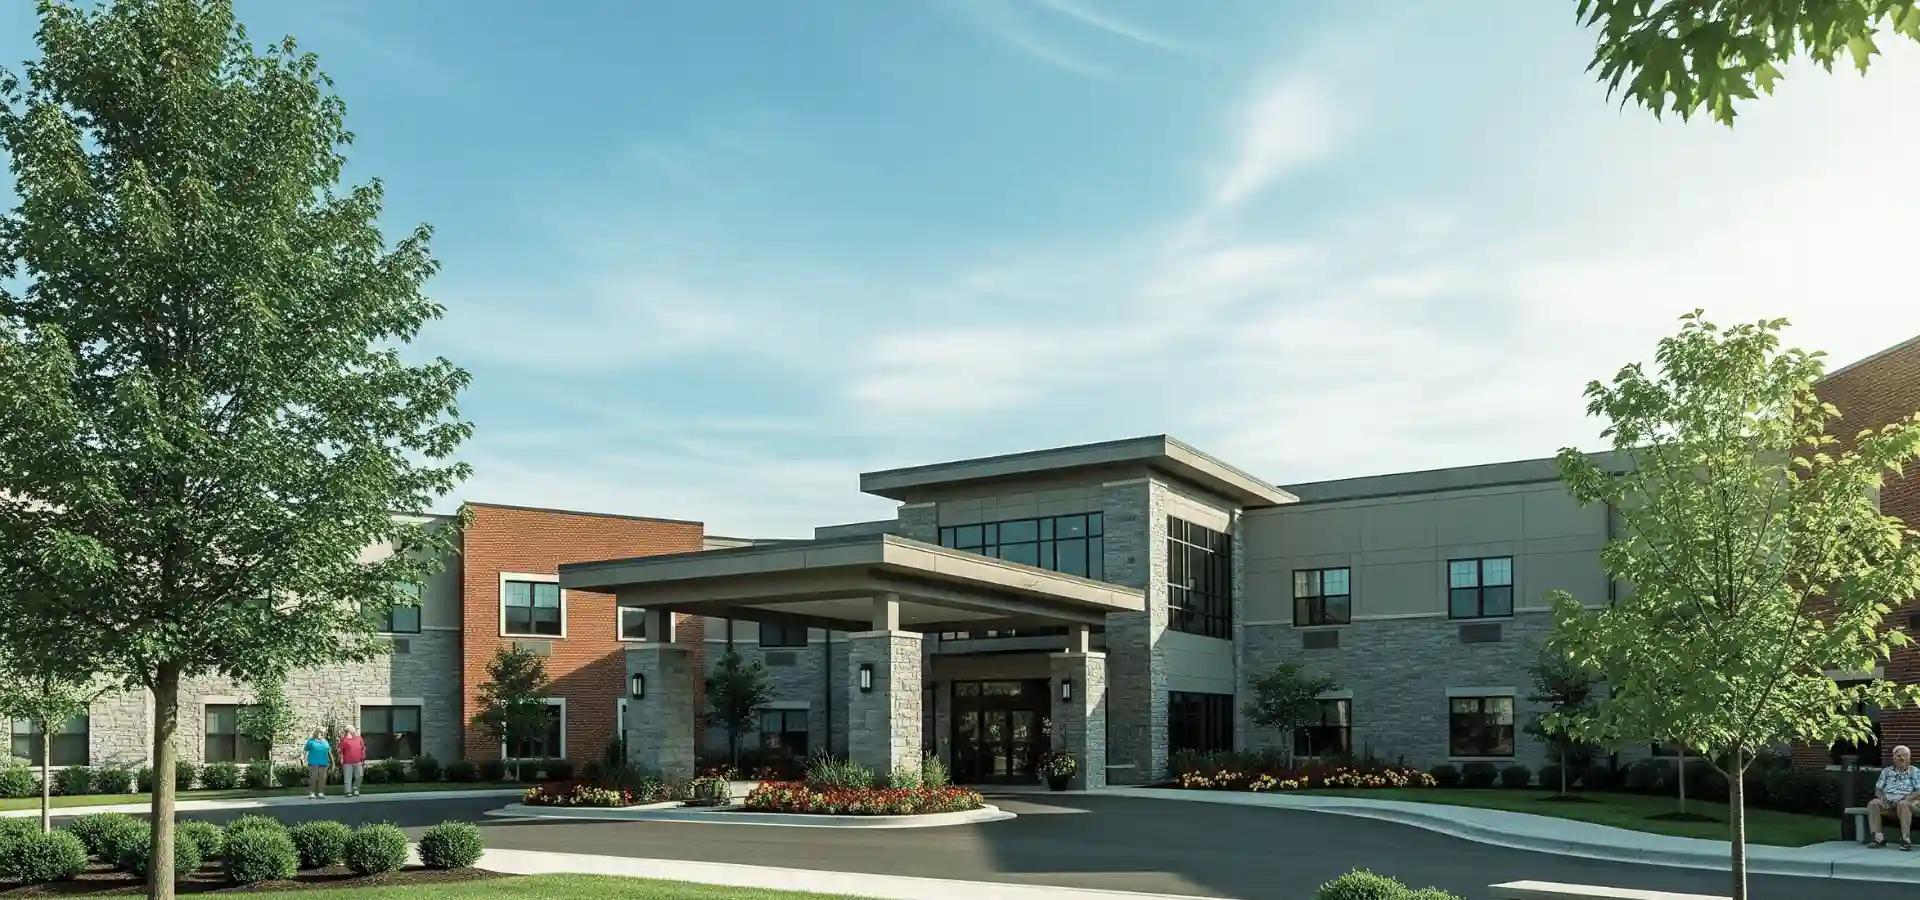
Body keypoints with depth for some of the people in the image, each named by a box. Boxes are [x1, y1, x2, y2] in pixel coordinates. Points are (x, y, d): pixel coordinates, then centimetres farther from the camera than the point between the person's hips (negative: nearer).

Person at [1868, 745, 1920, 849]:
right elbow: (1878, 789, 18)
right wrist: (1881, 797, -5)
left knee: (1903, 804, -41)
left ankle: (1905, 839, -40)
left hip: (1906, 801, -3)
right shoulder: (1886, 771, 21)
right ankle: (1878, 838, -32)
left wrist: (1906, 798, -15)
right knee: (1872, 803, -30)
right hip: (1887, 800, 3)